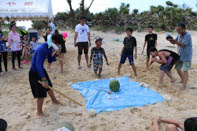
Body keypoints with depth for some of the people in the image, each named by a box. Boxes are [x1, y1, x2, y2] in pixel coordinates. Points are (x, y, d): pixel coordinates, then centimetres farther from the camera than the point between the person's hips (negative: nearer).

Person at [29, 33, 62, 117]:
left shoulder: (50, 47, -3)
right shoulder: (42, 49, -31)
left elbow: (50, 59, 14)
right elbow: (38, 65, -38)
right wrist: (44, 79, -40)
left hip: (41, 69, 9)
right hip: (35, 72, -9)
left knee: (49, 86, 25)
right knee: (41, 93, -5)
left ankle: (54, 100, 49)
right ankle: (39, 112, 14)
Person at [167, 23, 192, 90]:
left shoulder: (187, 35, -20)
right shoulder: (179, 35, 3)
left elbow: (182, 45, -27)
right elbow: (174, 42, 9)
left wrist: (174, 40, -38)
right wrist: (171, 40, -12)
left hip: (187, 56, -8)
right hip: (180, 55, 8)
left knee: (185, 71, -9)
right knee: (178, 68, 15)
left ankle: (184, 85, -6)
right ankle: (183, 80, 37)